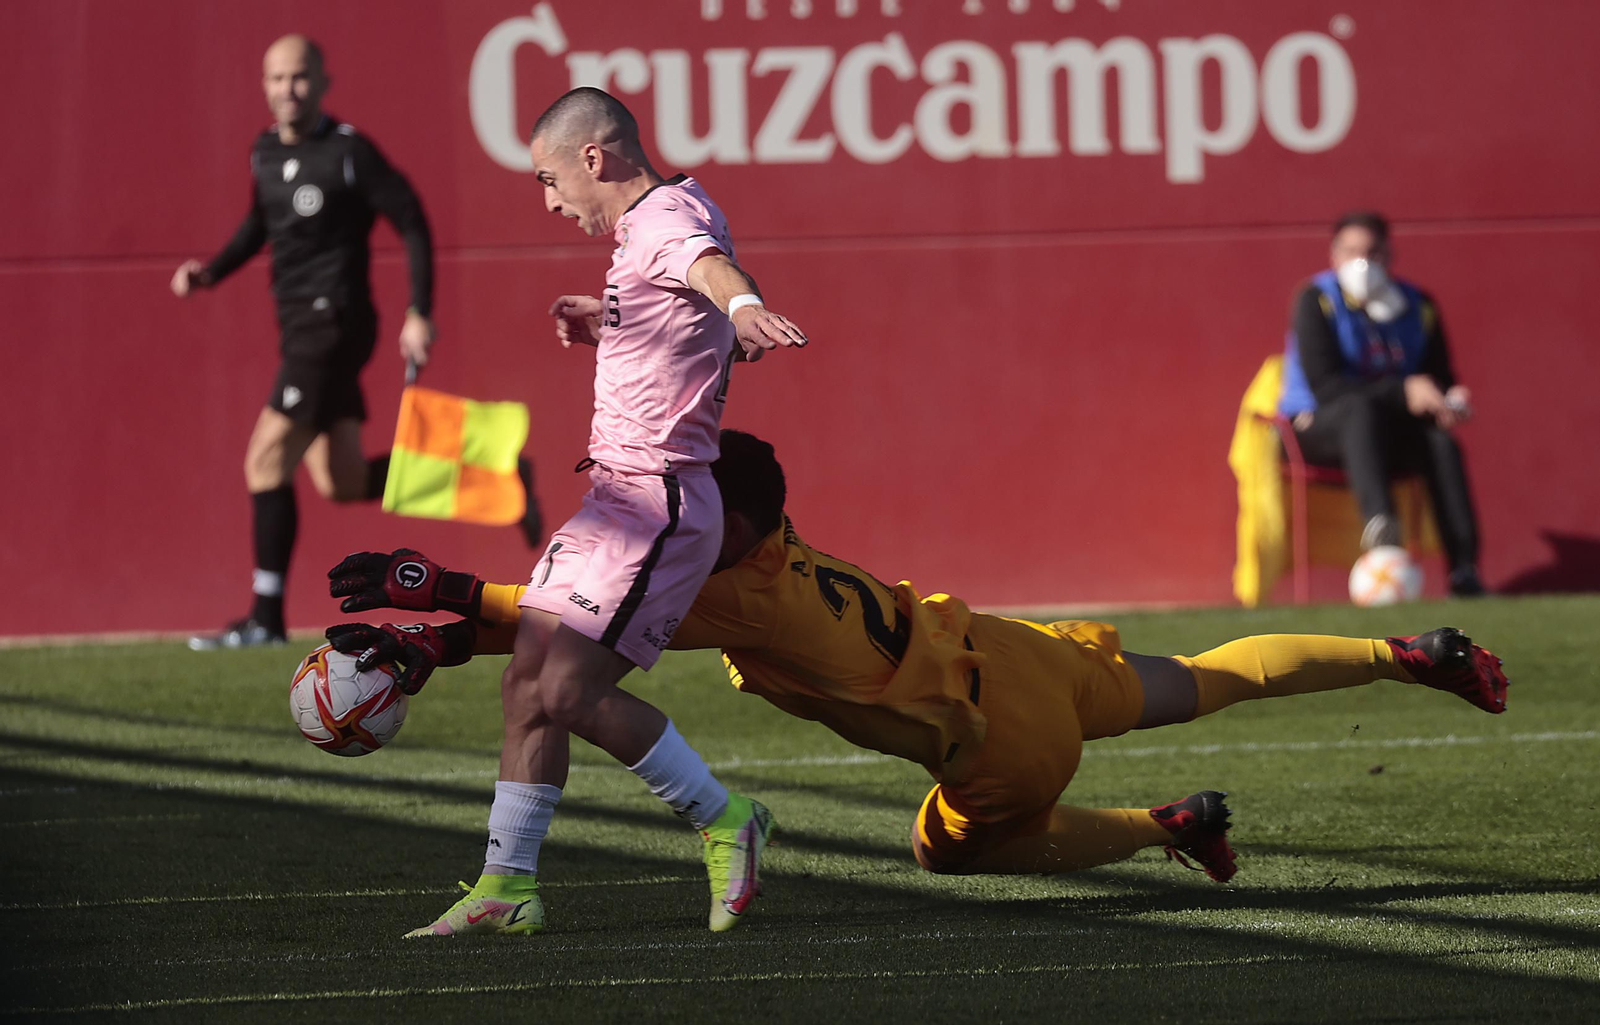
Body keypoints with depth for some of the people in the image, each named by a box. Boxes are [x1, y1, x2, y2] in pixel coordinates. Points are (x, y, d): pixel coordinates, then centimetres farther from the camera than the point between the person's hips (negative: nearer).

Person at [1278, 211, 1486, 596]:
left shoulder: (1418, 307, 6)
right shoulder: (1317, 302, -8)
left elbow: (1441, 377, 7)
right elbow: (1323, 386, -20)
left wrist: (1451, 401, -20)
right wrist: (1403, 392, -30)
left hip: (1389, 429, 4)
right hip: (1318, 429, -4)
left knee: (1440, 439, -28)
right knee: (1361, 408, -37)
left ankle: (1464, 568, -36)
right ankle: (1379, 522, -61)